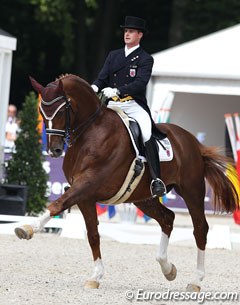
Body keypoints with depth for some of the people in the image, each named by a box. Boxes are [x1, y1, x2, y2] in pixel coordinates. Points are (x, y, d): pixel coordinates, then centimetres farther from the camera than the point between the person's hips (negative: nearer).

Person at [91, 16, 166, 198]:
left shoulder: (145, 59, 2)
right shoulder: (114, 56, 18)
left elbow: (140, 83, -13)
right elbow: (102, 78, 10)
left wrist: (117, 91, -28)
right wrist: (95, 87, -15)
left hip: (134, 105, -5)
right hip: (112, 105, 5)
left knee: (147, 135, -27)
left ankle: (157, 180, -29)